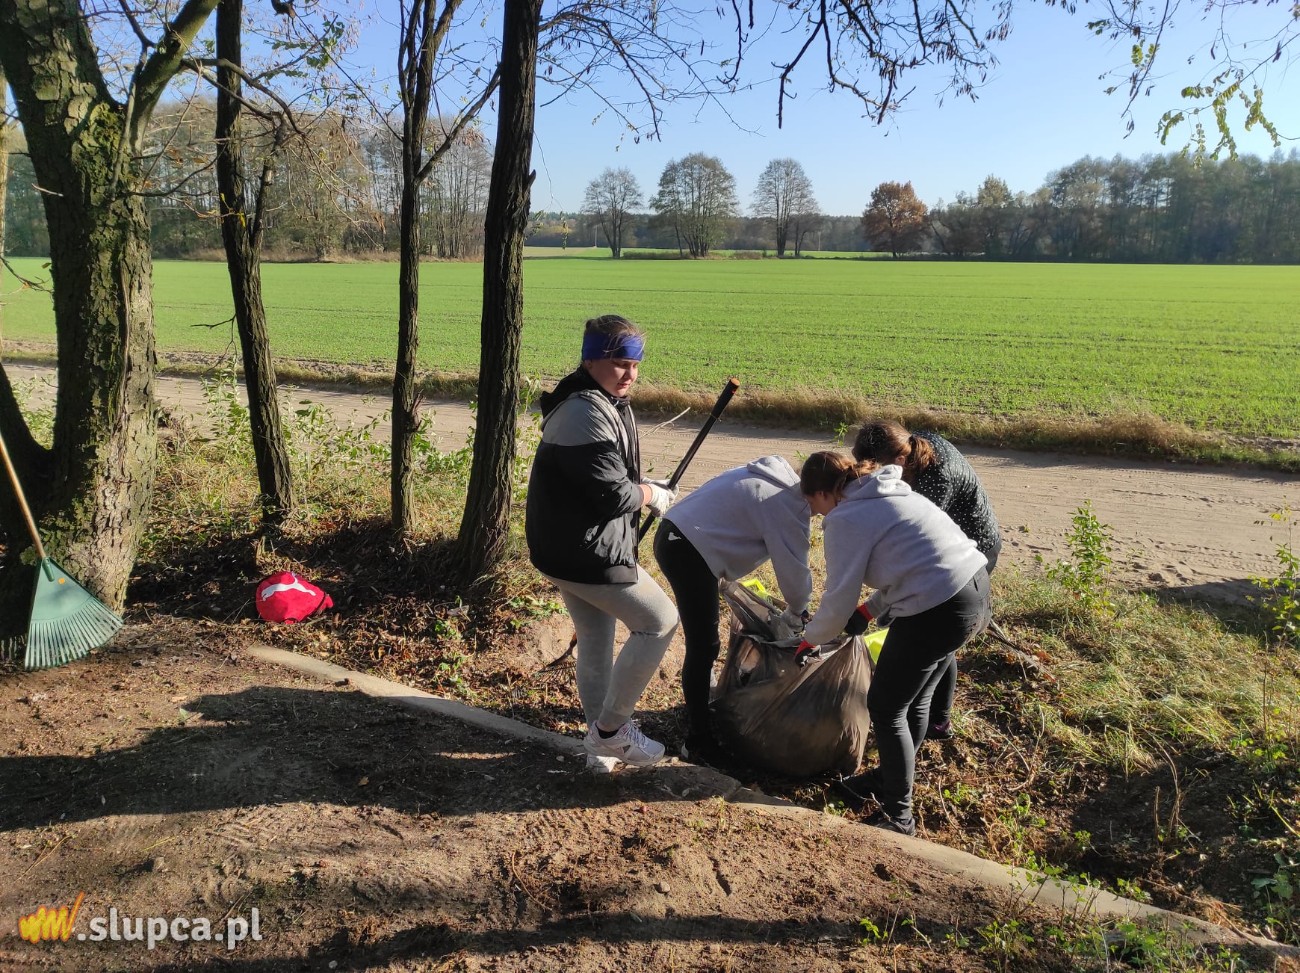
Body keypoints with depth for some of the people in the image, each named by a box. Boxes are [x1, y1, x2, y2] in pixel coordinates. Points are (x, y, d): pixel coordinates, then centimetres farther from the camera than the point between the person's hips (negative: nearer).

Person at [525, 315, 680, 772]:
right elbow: (610, 492, -26)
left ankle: (601, 745, 31)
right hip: (586, 555, -11)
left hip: (568, 549, 11)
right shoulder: (587, 414, -23)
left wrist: (643, 490, 4)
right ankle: (610, 728, 8)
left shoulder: (605, 403, 13)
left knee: (595, 640, 18)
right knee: (659, 621, 0)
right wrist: (652, 494, -8)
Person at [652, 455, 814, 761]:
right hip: (689, 551, -10)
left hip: (675, 536, 10)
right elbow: (794, 569, -8)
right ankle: (698, 741, 5)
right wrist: (797, 612, 11)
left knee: (702, 641, 24)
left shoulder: (773, 478, 15)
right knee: (704, 647, -4)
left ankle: (703, 707, 40)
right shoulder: (789, 506, -13)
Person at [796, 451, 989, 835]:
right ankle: (891, 778, 41)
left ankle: (897, 816, 17)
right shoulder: (888, 492, 18)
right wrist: (869, 610, 22)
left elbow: (838, 600, -6)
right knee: (914, 700, 23)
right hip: (975, 588, 9)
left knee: (885, 708, 7)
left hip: (939, 609, -9)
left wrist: (809, 640, 11)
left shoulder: (845, 519, -8)